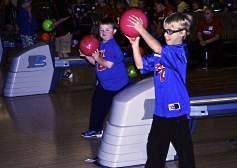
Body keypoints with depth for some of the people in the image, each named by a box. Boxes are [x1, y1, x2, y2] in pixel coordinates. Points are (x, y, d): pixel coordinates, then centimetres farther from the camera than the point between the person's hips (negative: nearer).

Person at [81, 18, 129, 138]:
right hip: (103, 82, 9)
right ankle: (95, 129, 29)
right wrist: (87, 56, -3)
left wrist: (98, 58, -23)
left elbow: (109, 64, -28)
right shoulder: (100, 44, 7)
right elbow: (95, 62, 13)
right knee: (97, 103, 16)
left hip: (116, 84, -9)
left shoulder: (113, 47, -20)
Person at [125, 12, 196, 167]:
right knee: (155, 146, 17)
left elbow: (157, 48, -31)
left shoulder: (180, 51, -15)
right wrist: (135, 45, -3)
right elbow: (141, 64, 10)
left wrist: (141, 30, -25)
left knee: (184, 148, 3)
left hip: (177, 108, -8)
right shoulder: (161, 53, 10)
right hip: (161, 108, 8)